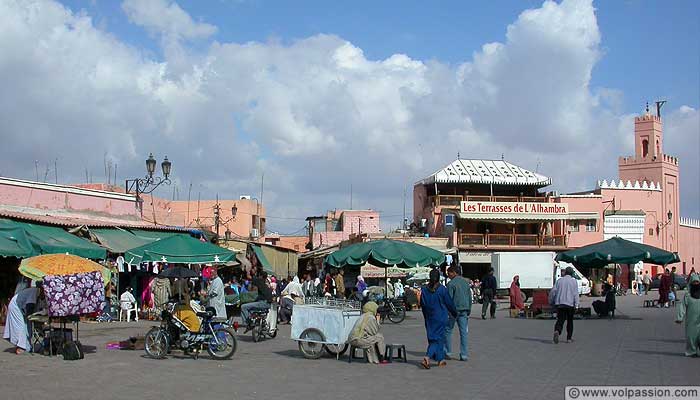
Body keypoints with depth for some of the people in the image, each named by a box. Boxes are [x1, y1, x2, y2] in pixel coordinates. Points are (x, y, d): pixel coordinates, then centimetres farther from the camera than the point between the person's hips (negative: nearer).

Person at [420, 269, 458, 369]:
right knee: (438, 338, -2)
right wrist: (454, 314, 11)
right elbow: (449, 303, -5)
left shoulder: (424, 289, -2)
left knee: (432, 338, 16)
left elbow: (422, 304, 6)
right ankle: (427, 358, -20)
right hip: (440, 317, -4)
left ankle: (441, 360, 22)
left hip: (429, 318, 4)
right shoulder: (442, 289, -13)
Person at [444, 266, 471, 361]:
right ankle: (464, 354, 3)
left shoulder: (451, 284, -10)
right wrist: (469, 310, 20)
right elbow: (470, 297, 15)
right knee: (464, 332, 5)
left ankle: (448, 352, 9)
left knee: (448, 330, 8)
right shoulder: (466, 282, 11)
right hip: (464, 310, 6)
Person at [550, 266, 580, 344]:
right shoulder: (573, 281, 2)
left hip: (559, 303, 1)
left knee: (560, 320, -2)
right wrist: (576, 305, -9)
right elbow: (575, 294, -6)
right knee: (570, 321, 13)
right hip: (570, 304, -1)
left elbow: (553, 292, 4)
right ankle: (569, 338, 16)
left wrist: (551, 302, 14)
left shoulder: (559, 281, 9)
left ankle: (557, 331, -31)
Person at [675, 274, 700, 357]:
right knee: (691, 335, 2)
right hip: (691, 320, -1)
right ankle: (691, 351, 15)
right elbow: (682, 306, -2)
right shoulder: (687, 295, 2)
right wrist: (679, 317, -9)